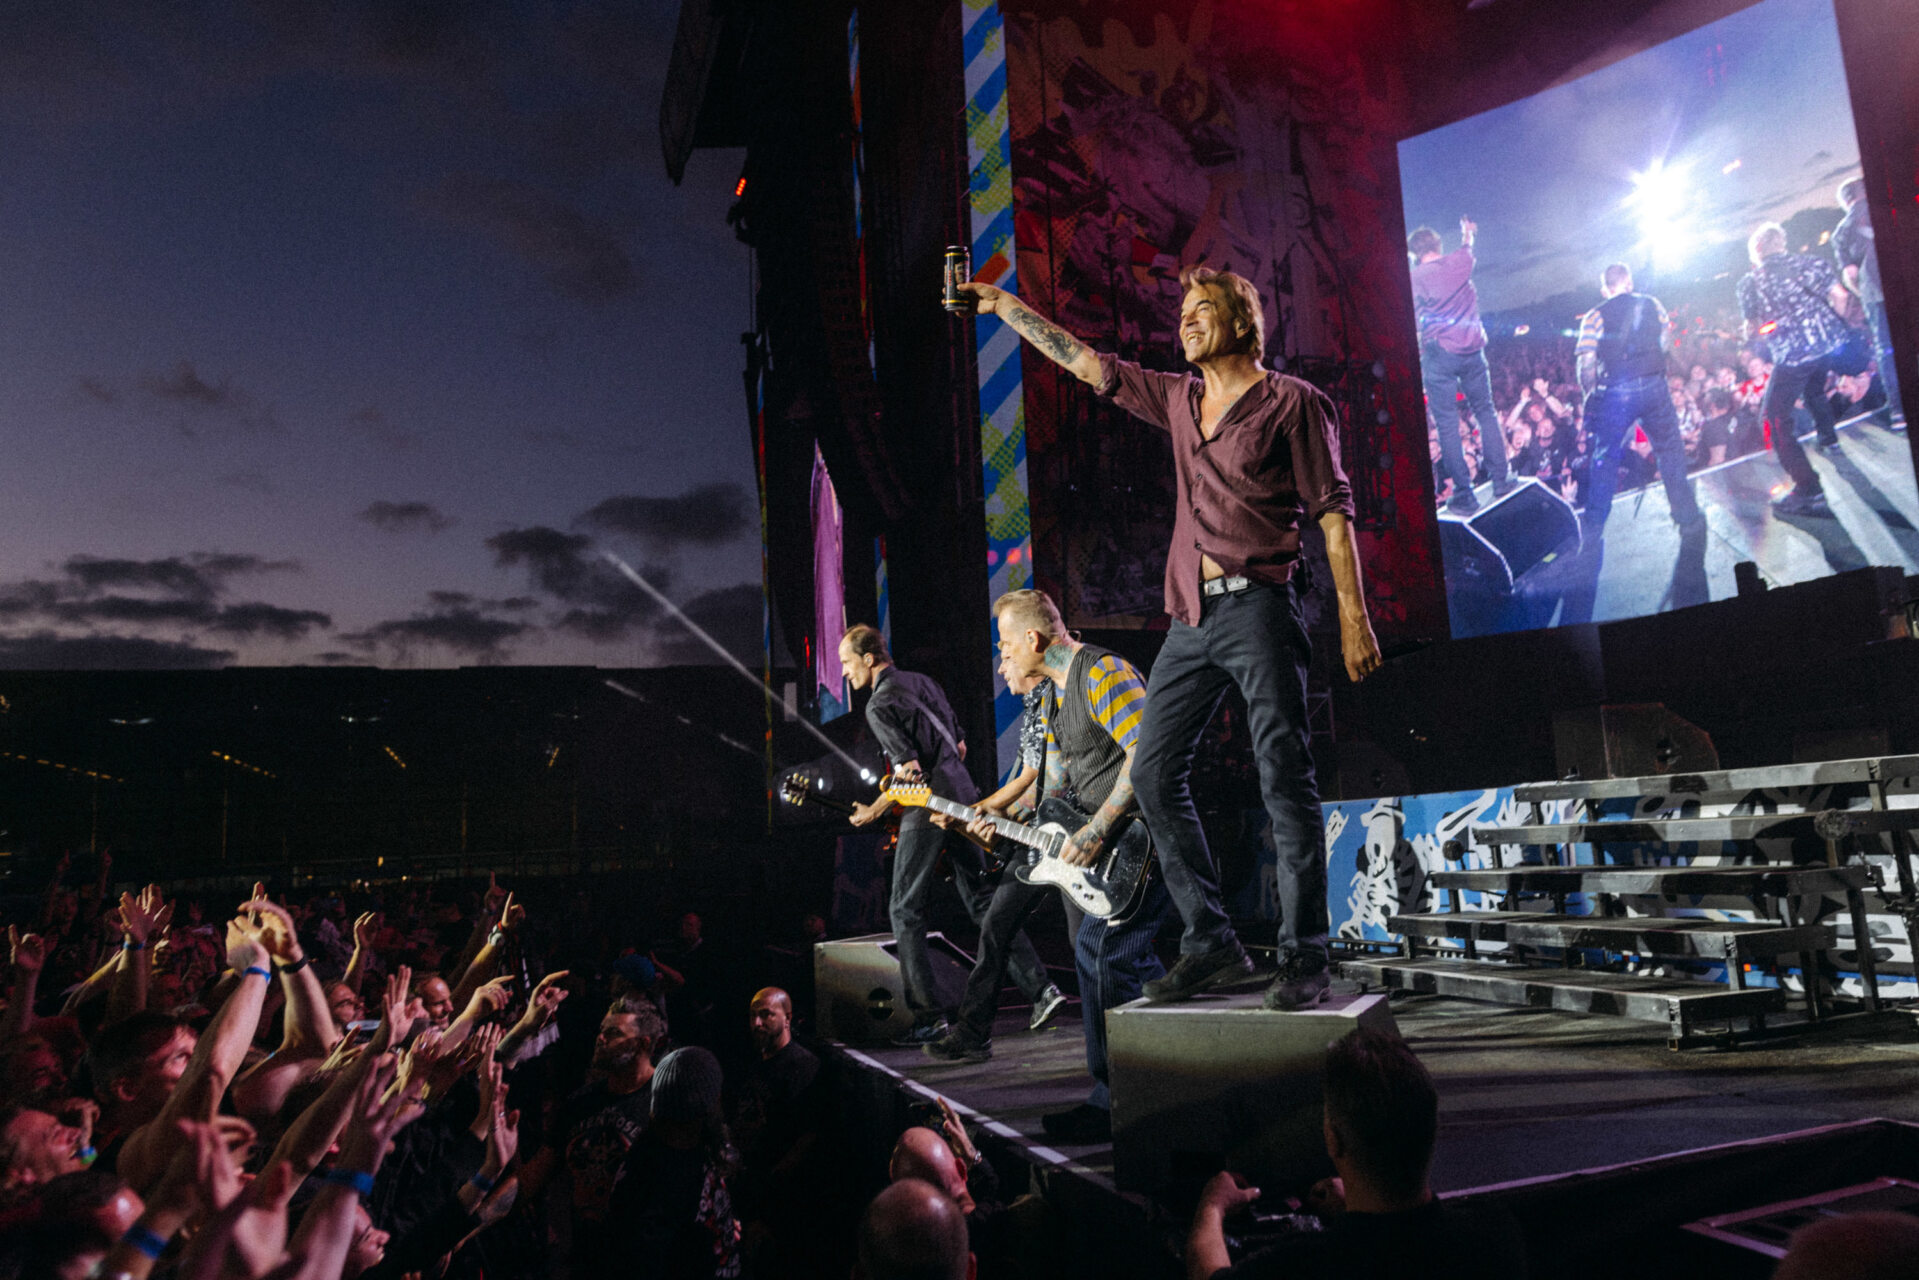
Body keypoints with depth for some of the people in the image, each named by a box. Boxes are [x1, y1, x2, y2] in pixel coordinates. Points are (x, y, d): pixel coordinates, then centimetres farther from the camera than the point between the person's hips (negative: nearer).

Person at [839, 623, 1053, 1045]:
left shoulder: (879, 705, -11)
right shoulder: (922, 683, 16)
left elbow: (911, 770, -18)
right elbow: (960, 746, 21)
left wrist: (873, 811, -6)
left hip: (926, 814, -8)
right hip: (964, 801, 8)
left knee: (905, 913, 2)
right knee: (981, 902, 12)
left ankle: (929, 1014, 0)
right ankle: (1040, 988, 7)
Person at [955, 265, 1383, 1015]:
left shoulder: (1291, 402, 3)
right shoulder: (1180, 400, 19)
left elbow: (1333, 511, -1)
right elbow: (1084, 363, 22)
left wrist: (1353, 616, -8)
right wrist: (1003, 305, 20)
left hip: (1258, 607, -6)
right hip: (1191, 616, 6)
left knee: (1285, 780, -7)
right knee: (1154, 774, 1)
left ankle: (1304, 959, 2)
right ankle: (1211, 943, 9)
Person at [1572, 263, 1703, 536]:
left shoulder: (1594, 317, 0)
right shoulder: (1651, 304, 9)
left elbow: (1586, 365, -7)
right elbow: (1666, 343, 11)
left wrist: (1590, 396, 4)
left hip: (1615, 393, -2)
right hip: (1654, 387, 2)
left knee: (1606, 458, 7)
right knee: (1670, 449, 14)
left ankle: (1593, 528, 6)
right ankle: (1687, 516, 17)